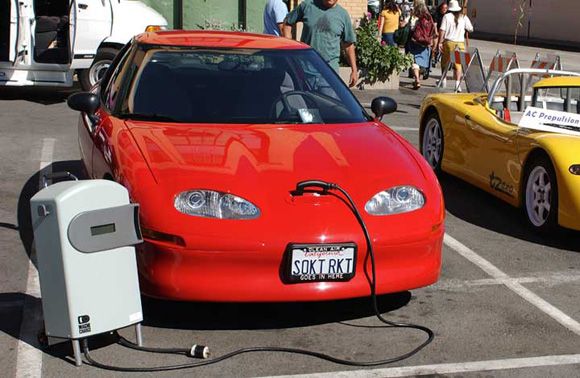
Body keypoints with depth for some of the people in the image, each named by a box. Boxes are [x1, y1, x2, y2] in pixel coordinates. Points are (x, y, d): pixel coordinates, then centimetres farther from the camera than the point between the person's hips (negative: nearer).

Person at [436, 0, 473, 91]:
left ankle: (443, 81, 29)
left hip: (448, 42, -1)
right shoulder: (464, 17, 2)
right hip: (460, 43, 1)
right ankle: (457, 84, -5)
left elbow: (442, 30, -7)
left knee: (444, 62, 17)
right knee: (458, 64, 5)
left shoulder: (447, 16, -3)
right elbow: (470, 29, 4)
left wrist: (440, 42, -3)